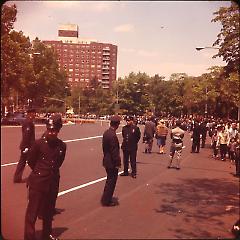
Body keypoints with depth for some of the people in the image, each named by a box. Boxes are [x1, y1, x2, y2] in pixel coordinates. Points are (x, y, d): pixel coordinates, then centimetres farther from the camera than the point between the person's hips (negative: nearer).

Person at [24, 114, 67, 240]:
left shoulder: (62, 146, -3)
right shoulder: (39, 143, -11)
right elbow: (30, 161, 1)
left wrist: (51, 172, 11)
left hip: (53, 182, 4)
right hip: (37, 181, -4)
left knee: (49, 211, 19)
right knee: (32, 211, 3)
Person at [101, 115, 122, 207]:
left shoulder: (106, 132, 3)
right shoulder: (113, 135, -25)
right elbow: (114, 151, -22)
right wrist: (117, 163, -14)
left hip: (107, 161, 9)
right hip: (112, 162, -9)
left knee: (110, 180, 22)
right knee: (111, 181, 5)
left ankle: (106, 198, 34)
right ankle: (107, 201, 16)